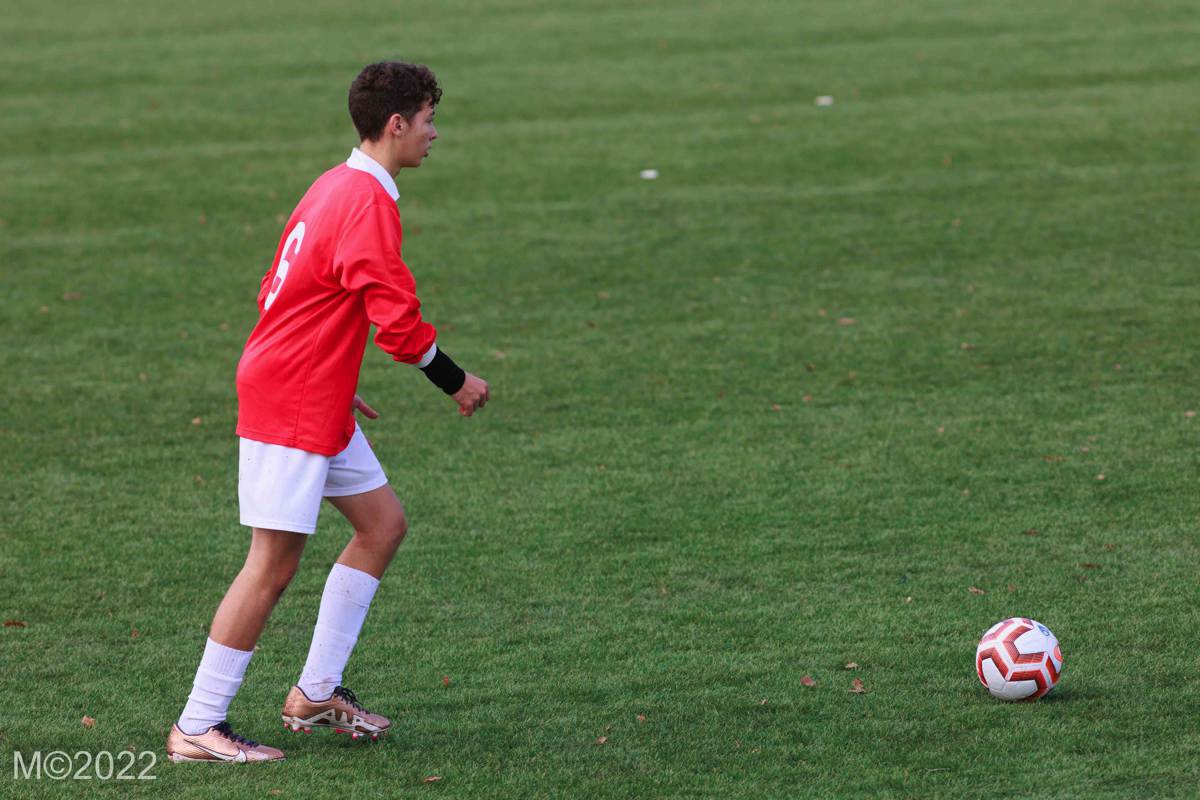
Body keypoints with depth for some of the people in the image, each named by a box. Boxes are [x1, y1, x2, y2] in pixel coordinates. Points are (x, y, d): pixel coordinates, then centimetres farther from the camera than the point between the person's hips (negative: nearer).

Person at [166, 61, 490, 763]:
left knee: (383, 522, 13)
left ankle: (317, 692, 18)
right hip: (291, 408, -10)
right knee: (274, 565, -7)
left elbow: (284, 293, 21)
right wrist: (456, 381, -7)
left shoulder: (337, 188, 13)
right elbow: (395, 316, -22)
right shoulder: (368, 202, -18)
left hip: (318, 401, 10)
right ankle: (198, 729, 0)